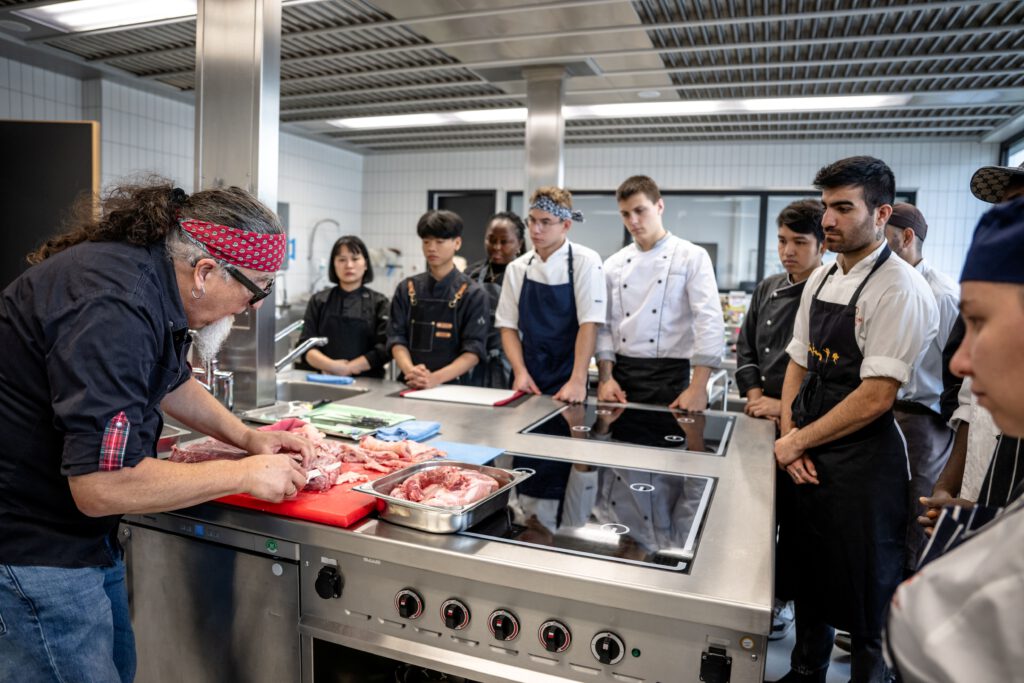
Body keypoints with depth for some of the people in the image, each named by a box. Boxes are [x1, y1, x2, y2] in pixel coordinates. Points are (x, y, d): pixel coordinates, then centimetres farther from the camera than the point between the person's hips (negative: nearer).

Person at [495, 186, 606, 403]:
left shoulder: (585, 261, -8)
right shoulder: (516, 268, 2)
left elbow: (589, 324, -14)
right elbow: (508, 326, 3)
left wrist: (578, 381, -19)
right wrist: (520, 372, -9)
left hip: (567, 380, -3)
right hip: (528, 378, 3)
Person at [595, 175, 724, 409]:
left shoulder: (692, 257, -4)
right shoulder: (614, 264, 8)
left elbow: (710, 322, -12)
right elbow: (604, 325, 9)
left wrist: (698, 388, -18)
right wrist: (605, 378, -3)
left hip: (669, 376, -3)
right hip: (620, 374, 3)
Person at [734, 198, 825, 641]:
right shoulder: (767, 290, 9)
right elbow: (745, 347, 14)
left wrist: (785, 406, -14)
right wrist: (754, 394, 1)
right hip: (760, 420, 5)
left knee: (794, 518, 8)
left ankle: (783, 600, 25)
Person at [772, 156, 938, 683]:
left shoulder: (900, 288, -16)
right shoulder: (820, 280, 8)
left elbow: (876, 398, -21)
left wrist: (798, 441, -12)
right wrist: (790, 437, -1)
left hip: (864, 467, -7)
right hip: (808, 459, 7)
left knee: (866, 595, 10)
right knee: (810, 576, 22)